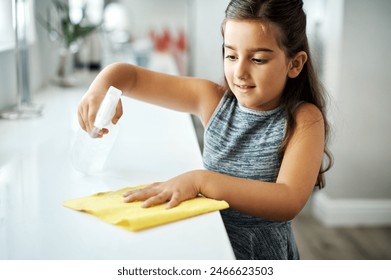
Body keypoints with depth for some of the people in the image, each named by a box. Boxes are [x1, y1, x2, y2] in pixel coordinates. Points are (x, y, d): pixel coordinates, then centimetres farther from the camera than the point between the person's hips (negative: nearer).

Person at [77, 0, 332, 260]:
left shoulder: (304, 119, -12)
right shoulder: (213, 99, -2)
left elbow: (289, 203, -25)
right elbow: (132, 76, 3)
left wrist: (200, 180, -31)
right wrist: (101, 86, -20)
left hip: (264, 254, -2)